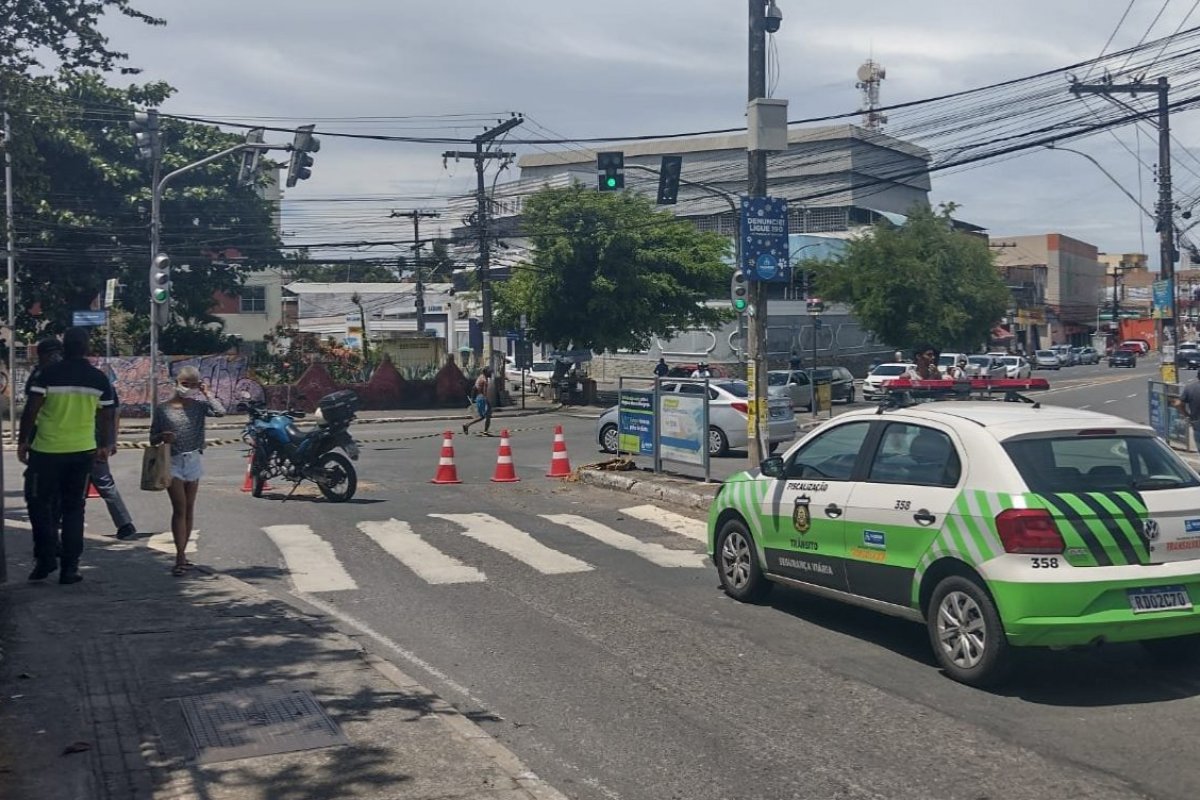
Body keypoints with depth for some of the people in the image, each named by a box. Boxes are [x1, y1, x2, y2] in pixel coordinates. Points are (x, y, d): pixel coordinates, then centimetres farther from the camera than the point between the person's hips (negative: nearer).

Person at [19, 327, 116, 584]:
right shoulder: (99, 379, 2)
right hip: (82, 450, 3)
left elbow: (32, 411, -9)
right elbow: (106, 417, 7)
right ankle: (69, 568, 8)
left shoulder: (48, 374, -8)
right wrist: (104, 445, 20)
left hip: (47, 449, -3)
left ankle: (46, 557, 2)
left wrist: (23, 441, 1)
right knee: (74, 509, 9)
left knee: (40, 503, 13)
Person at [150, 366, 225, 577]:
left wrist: (206, 393, -11)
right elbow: (153, 439, 4)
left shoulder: (199, 405, 0)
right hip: (172, 462, -2)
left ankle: (182, 554, 19)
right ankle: (180, 557, -13)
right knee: (179, 508, -10)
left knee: (189, 509, 9)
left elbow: (220, 411, -20)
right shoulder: (163, 409, -2)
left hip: (194, 460, 2)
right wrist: (162, 437, -18)